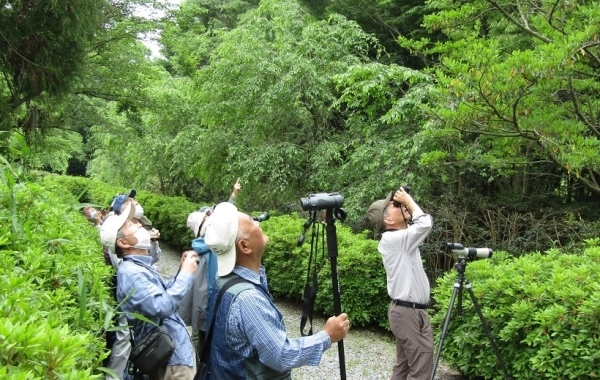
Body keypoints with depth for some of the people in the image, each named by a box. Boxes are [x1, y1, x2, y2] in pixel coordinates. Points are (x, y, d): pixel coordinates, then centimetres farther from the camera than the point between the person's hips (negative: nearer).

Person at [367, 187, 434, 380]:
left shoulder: (398, 239, 10)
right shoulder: (392, 239, -18)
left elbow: (419, 224, 22)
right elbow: (425, 223, -28)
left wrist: (407, 202, 8)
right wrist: (408, 200, -13)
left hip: (406, 310, 10)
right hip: (410, 312, -10)